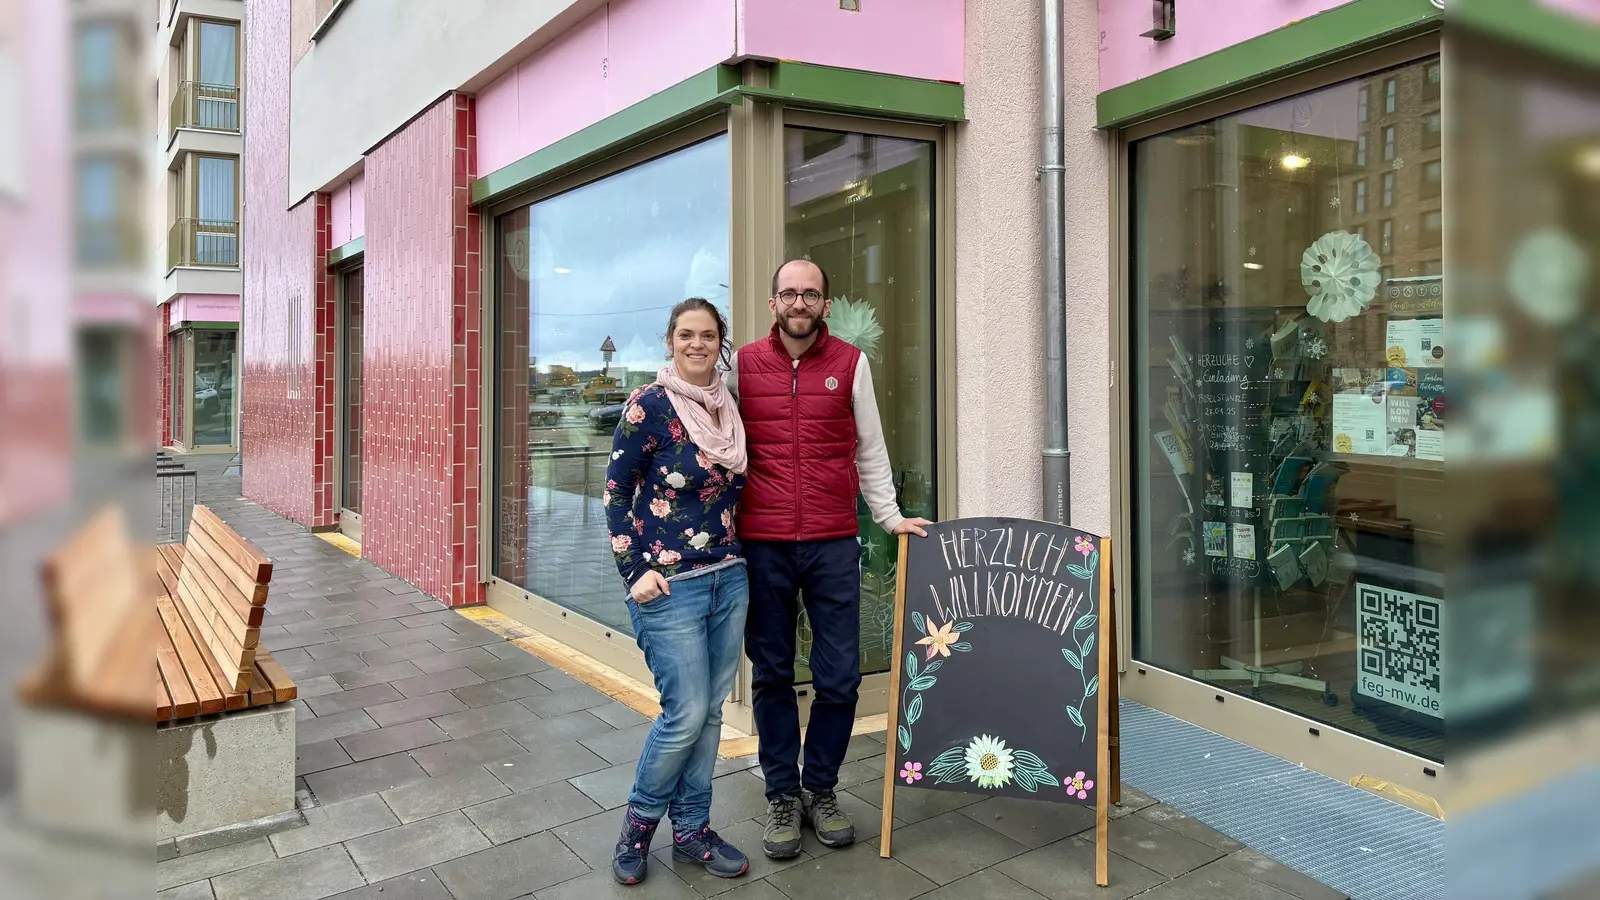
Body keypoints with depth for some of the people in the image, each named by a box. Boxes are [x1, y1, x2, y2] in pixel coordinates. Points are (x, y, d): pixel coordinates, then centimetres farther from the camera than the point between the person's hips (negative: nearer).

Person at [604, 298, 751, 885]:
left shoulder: (729, 407, 8)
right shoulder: (649, 406, -10)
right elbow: (615, 492, -6)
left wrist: (736, 554, 11)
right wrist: (636, 571, -11)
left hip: (728, 578, 6)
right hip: (670, 584, -6)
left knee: (710, 710, 12)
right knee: (686, 712, -4)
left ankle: (691, 830, 27)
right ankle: (639, 820, 22)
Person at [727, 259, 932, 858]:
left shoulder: (850, 364, 5)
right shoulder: (742, 364, 4)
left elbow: (870, 449, 10)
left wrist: (890, 516, 4)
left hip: (833, 544, 0)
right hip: (761, 544, 0)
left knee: (839, 676, 5)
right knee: (771, 674, 9)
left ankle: (820, 788, 26)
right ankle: (782, 795, 25)